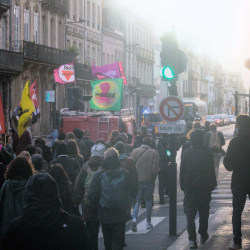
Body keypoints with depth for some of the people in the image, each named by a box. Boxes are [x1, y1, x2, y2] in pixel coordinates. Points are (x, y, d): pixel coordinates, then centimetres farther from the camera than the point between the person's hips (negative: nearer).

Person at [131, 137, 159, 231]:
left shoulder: (134, 151, 1)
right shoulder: (154, 153, -7)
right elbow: (155, 168, -10)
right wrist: (153, 178, 5)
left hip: (137, 180, 2)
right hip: (149, 181, -2)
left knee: (137, 200, 8)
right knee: (148, 200, 11)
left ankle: (134, 218, -15)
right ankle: (148, 222, 16)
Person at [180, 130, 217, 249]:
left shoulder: (186, 153, -6)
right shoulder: (207, 153, -6)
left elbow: (182, 171, -2)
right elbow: (211, 171, -1)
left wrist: (182, 185, 7)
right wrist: (212, 185, 10)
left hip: (189, 188, -1)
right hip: (204, 188, 1)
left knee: (190, 213, 0)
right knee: (204, 212, 17)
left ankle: (192, 239, -10)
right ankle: (203, 235, 28)